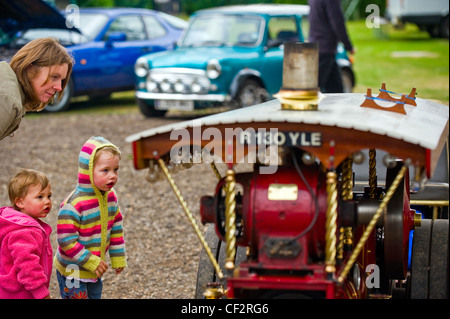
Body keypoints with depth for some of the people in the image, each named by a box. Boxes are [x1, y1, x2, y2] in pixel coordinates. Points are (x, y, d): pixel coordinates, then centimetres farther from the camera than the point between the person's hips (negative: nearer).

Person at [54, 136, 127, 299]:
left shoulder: (110, 197, -2)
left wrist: (118, 258, 12)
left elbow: (116, 229, 10)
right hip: (73, 271, -7)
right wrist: (91, 262, -23)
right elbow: (66, 240, -26)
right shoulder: (73, 205, -27)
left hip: (95, 271, 8)